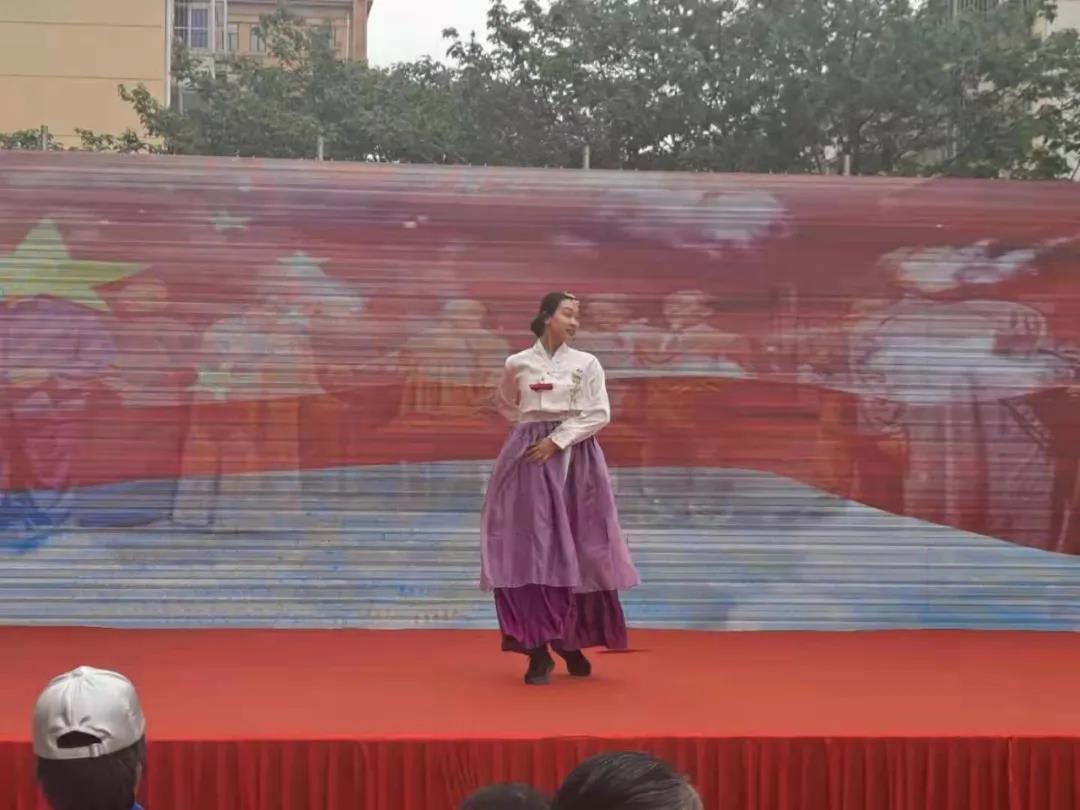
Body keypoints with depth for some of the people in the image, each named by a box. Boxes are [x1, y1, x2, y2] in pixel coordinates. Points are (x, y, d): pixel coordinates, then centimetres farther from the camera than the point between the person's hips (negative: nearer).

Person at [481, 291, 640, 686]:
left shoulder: (586, 363, 2)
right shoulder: (517, 364, 5)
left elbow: (599, 414, -3)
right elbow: (505, 404, 23)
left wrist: (556, 439, -11)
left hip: (573, 458, 0)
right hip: (530, 459, 0)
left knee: (576, 553, 2)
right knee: (530, 551, -7)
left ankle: (573, 644, 19)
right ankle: (539, 653, -3)